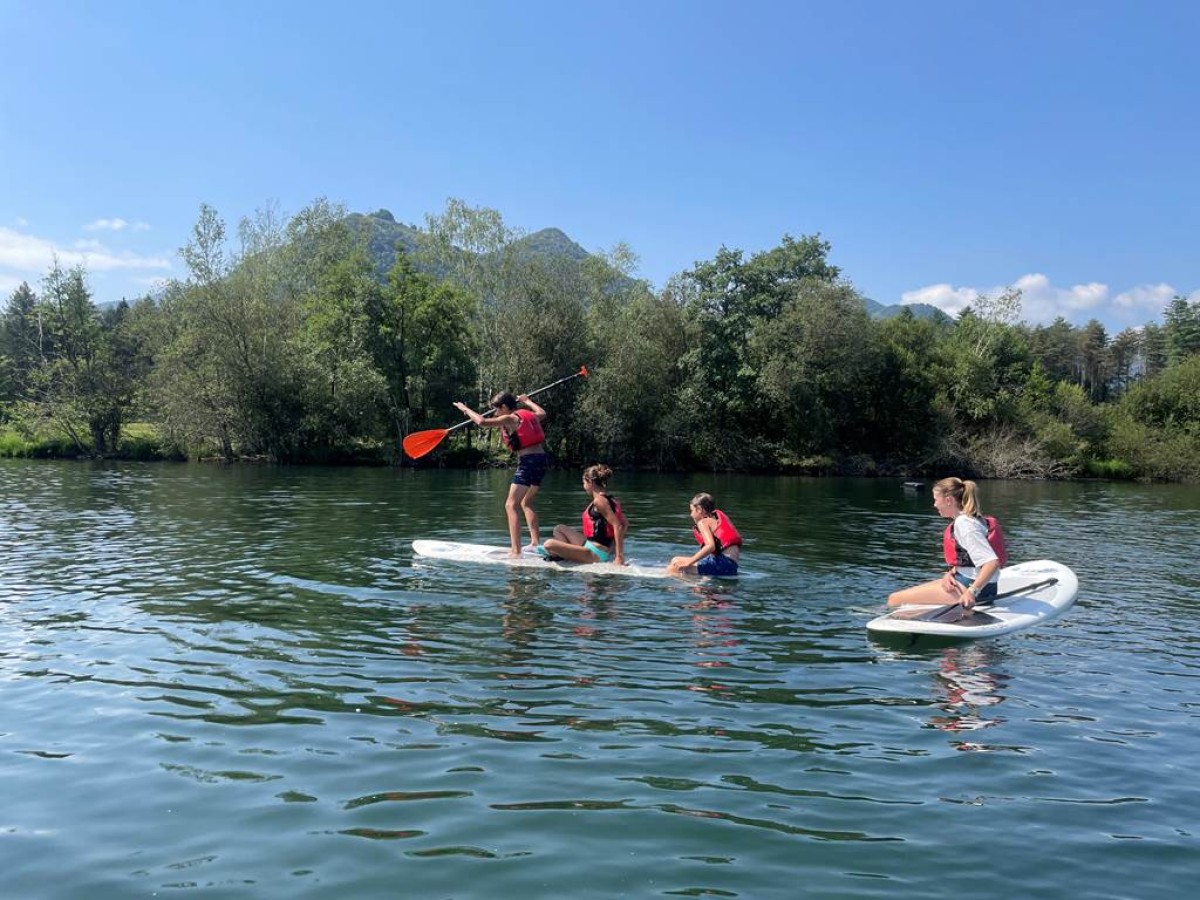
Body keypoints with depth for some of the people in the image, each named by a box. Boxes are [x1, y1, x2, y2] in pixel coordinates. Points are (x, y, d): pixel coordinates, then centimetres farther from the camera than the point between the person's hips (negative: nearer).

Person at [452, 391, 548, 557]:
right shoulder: (528, 415, 17)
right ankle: (535, 542, 24)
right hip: (543, 459, 9)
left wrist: (465, 409, 0)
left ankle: (516, 551, -18)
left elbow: (482, 421, -16)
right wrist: (527, 401, 53)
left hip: (528, 461, -9)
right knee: (526, 503, 25)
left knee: (511, 505, -9)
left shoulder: (509, 419, -5)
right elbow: (542, 413, 41)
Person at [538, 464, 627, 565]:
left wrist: (619, 556, -23)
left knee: (549, 544, -24)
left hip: (595, 554, -10)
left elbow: (618, 526, -23)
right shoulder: (608, 499, 12)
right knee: (559, 529, 24)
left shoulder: (599, 500, -16)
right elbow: (624, 524, 18)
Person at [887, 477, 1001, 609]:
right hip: (964, 579, 11)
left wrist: (972, 591, -37)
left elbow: (992, 562, -28)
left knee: (894, 599, -13)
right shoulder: (962, 520, 12)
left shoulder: (964, 523, -19)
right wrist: (950, 573, -4)